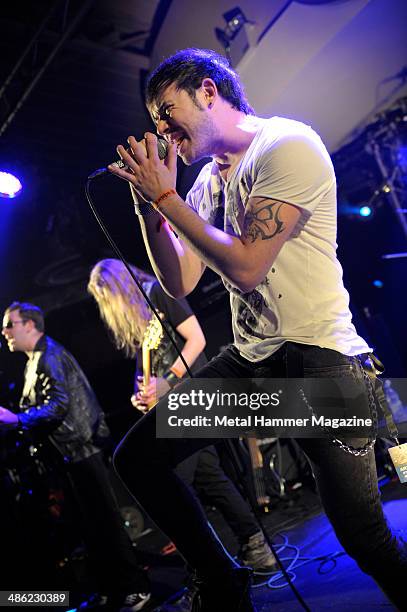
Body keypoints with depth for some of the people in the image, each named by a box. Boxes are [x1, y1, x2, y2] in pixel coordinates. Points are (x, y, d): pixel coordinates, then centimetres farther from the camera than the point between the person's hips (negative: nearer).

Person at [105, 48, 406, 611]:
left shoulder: (287, 144, -11)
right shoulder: (207, 181, 13)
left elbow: (246, 265, -20)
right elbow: (178, 284, 10)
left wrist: (166, 196, -12)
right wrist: (148, 204, 0)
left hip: (316, 357, -7)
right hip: (248, 360, 8)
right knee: (136, 459, 4)